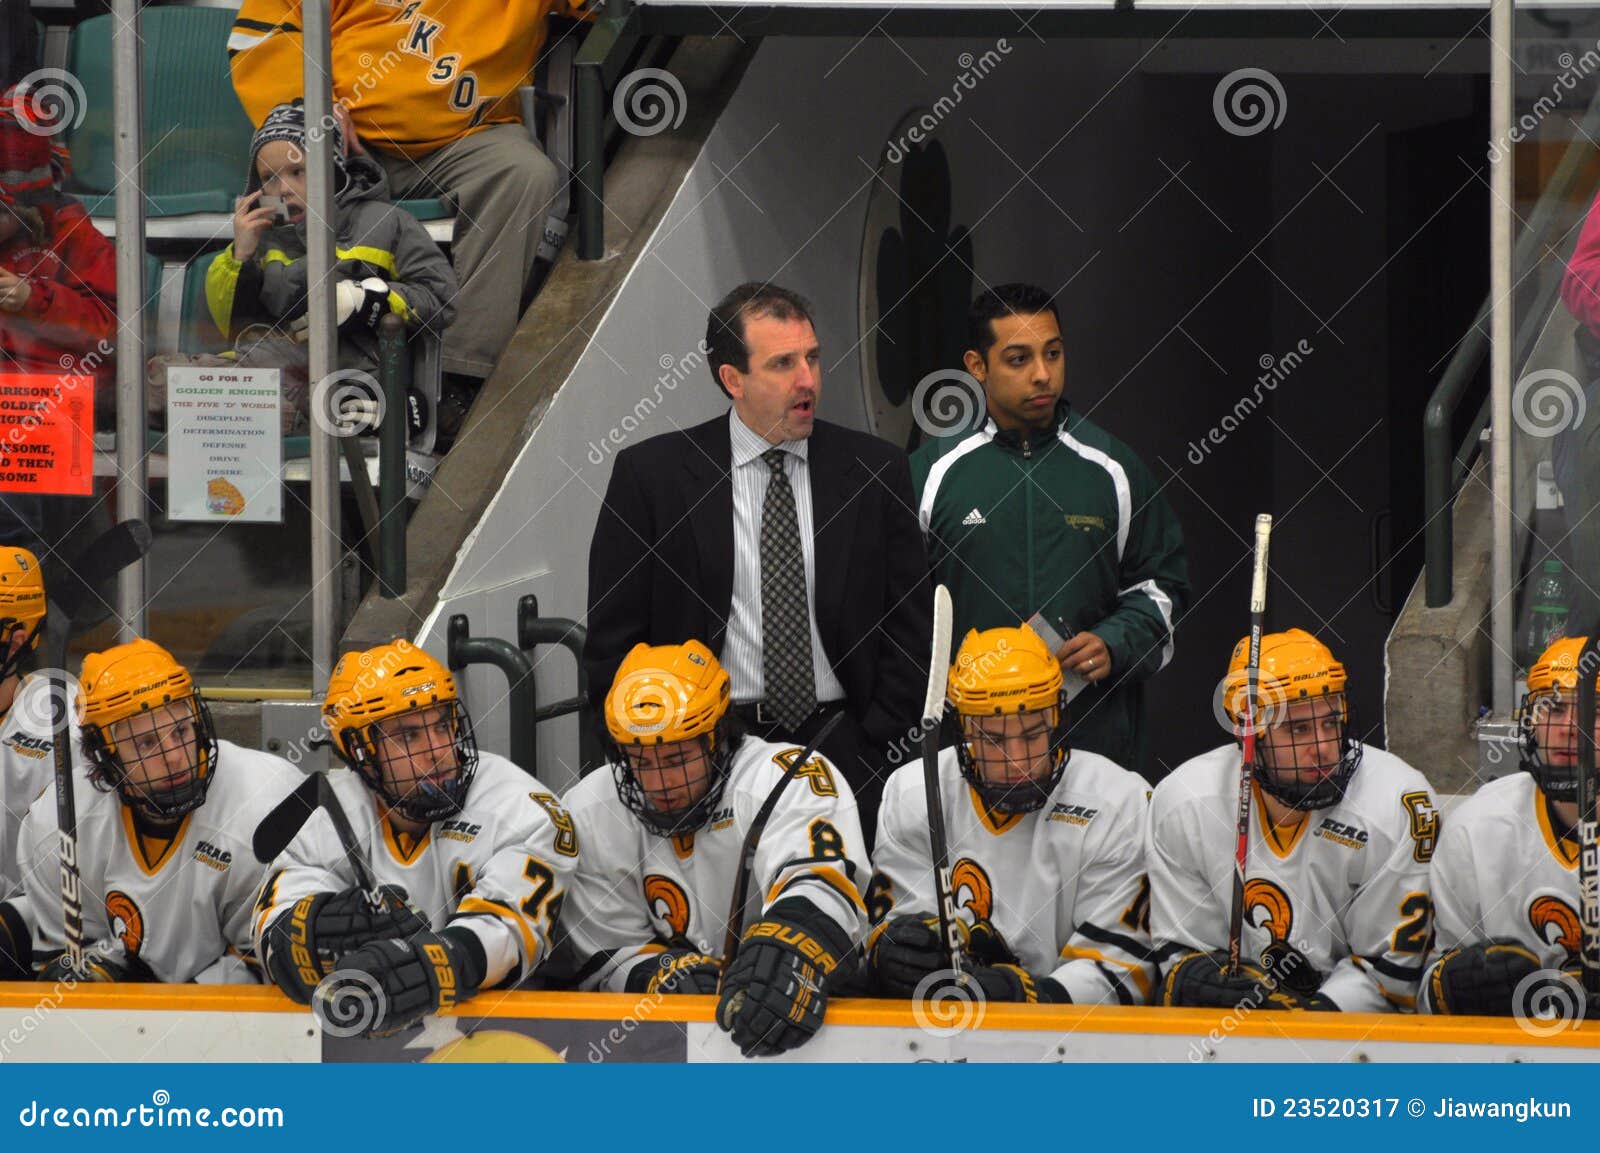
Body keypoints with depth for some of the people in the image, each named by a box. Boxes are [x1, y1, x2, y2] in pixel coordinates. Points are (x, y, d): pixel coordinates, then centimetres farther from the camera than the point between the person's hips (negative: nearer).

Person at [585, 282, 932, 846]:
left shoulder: (875, 470, 6)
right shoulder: (651, 473, 1)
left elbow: (911, 629, 8)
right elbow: (613, 638, 3)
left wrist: (874, 752, -1)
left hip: (844, 751, 1)